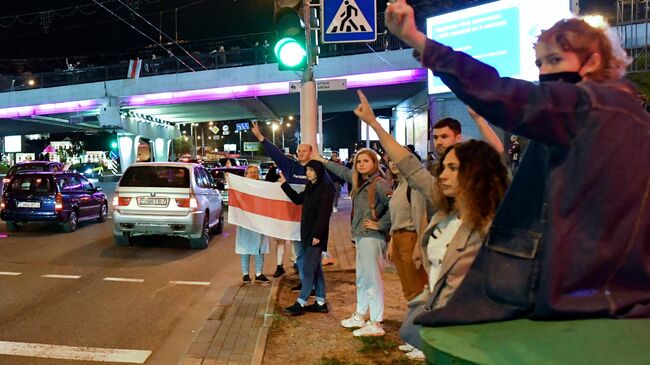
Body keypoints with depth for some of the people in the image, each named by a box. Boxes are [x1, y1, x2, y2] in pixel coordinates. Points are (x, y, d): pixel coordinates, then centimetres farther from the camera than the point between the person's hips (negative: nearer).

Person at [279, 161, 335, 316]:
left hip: (316, 234, -9)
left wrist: (317, 234, -21)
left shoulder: (326, 187, -13)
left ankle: (301, 303, 2)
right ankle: (321, 303, 20)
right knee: (315, 268, 12)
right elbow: (298, 199, 27)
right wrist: (284, 184, 23)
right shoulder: (310, 187, 12)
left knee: (308, 269, -5)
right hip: (307, 232, 9)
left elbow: (324, 213, -18)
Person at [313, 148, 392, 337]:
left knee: (372, 279, -4)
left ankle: (376, 324, 4)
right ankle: (360, 316, 32)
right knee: (362, 278, 18)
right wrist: (322, 160, 36)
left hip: (372, 237, -9)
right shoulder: (359, 181, 11)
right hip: (361, 236, 9)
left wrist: (380, 224, -19)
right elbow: (343, 171, 28)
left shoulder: (379, 183, -15)